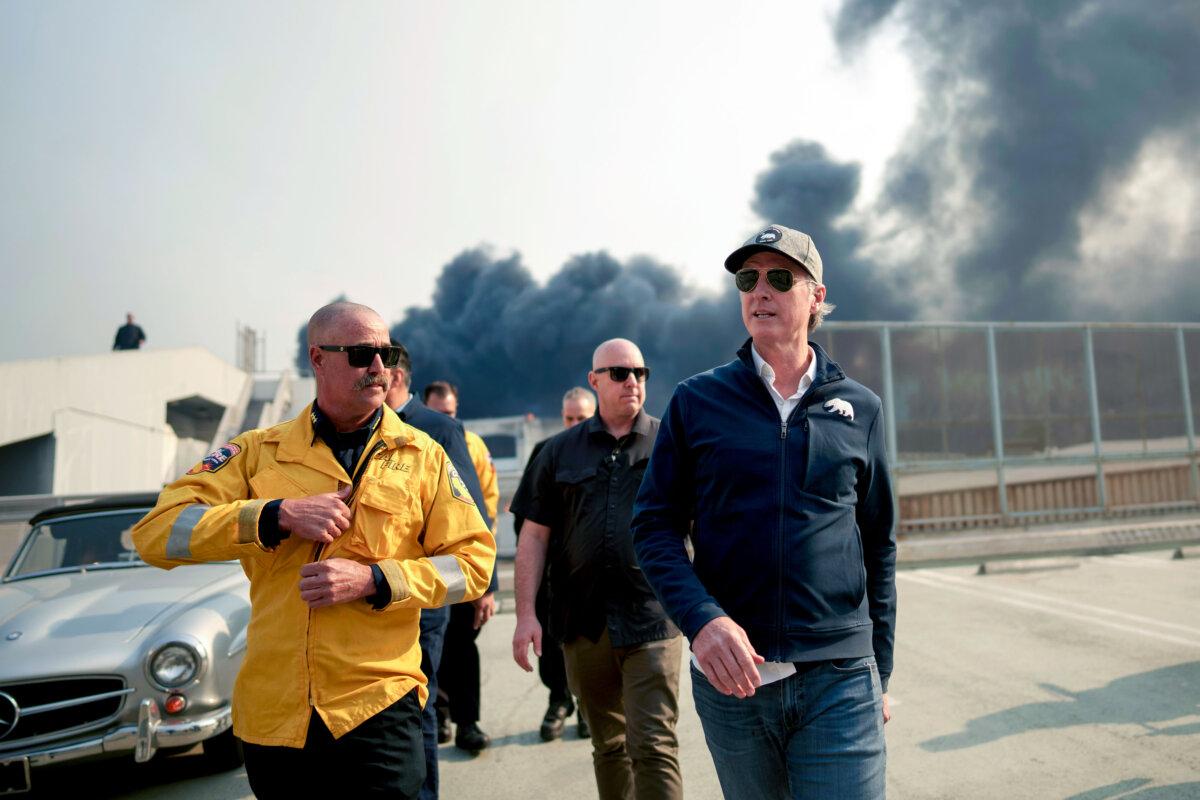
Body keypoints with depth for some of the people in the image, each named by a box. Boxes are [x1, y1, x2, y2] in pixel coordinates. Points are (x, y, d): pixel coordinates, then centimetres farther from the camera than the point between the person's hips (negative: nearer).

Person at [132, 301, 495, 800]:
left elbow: (473, 561, 0)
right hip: (271, 714, 2)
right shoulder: (258, 451, 4)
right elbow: (157, 534, -4)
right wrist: (278, 514, -16)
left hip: (378, 708, -1)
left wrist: (372, 580, -14)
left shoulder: (423, 456, 2)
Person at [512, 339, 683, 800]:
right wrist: (525, 613, 0)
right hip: (583, 623, 3)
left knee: (654, 746, -4)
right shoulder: (560, 451, 9)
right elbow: (534, 535, 7)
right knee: (608, 744, 16)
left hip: (652, 619, -2)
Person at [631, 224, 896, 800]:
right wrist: (701, 620, -17)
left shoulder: (859, 409, 5)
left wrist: (878, 673, 10)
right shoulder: (697, 401, 1)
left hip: (838, 682, 0)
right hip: (731, 674, 0)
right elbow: (655, 526, -1)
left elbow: (878, 547, 10)